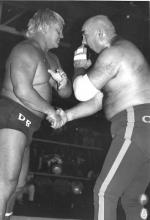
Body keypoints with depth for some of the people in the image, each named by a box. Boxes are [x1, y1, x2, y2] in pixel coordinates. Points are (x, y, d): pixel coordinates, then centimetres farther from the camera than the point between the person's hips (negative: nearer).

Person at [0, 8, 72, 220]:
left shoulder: (50, 58, 19)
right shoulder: (26, 51, -12)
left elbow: (66, 93, 18)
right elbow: (22, 91, -24)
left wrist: (63, 82, -6)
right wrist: (50, 111, -13)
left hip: (23, 124, 11)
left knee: (18, 183, 15)